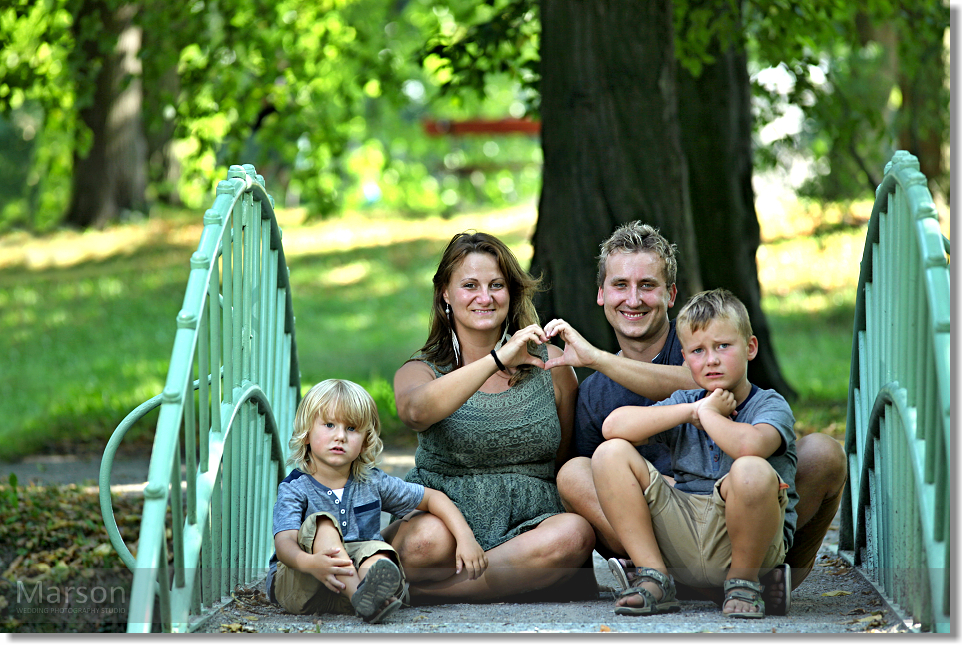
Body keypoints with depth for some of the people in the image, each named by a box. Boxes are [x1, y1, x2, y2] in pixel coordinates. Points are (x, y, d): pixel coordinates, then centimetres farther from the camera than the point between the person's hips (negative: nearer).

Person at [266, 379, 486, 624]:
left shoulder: (373, 483, 8)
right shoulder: (294, 489, -5)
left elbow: (433, 498, 16)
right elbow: (284, 542, -21)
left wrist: (466, 538, 1)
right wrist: (309, 563, -45)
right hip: (297, 588, -3)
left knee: (376, 549, -27)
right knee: (322, 524, -26)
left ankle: (370, 592, -62)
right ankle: (360, 595, -49)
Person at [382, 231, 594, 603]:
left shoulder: (549, 364, 13)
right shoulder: (419, 371, 8)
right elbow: (416, 412, -19)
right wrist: (496, 360, -27)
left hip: (527, 523, 3)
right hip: (444, 512, -3)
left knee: (574, 533, -34)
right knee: (429, 539, -40)